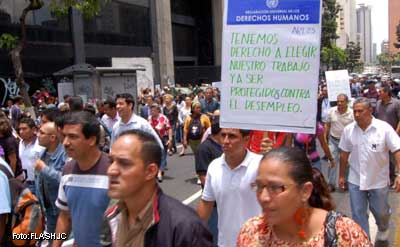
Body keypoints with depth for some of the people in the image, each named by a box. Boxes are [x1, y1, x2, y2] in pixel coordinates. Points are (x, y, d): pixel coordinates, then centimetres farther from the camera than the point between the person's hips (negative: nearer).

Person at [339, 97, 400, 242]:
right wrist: (341, 175, 9)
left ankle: (383, 229, 51)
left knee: (381, 211, 17)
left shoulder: (384, 128, -15)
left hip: (378, 181, -1)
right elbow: (344, 154, 4)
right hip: (355, 181, 2)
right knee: (358, 213, 8)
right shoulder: (348, 130, -6)